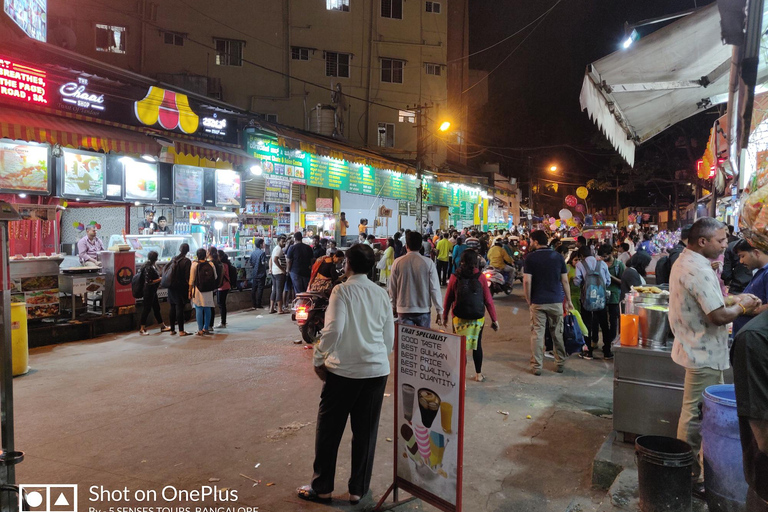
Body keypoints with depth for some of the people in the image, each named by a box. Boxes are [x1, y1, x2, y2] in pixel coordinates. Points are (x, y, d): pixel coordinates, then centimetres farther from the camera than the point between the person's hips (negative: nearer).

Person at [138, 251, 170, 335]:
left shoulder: (153, 265, 6)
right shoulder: (148, 268, -21)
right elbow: (149, 282, -23)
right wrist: (160, 279, -17)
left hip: (153, 291, 10)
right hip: (149, 291, -10)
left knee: (156, 308, 15)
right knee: (147, 308, -2)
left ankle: (162, 326, 24)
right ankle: (142, 329, 8)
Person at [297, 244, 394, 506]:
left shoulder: (342, 290, -8)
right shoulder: (381, 294, 5)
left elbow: (334, 330, -19)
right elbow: (390, 337, 8)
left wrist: (319, 358, -6)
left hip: (343, 370, -4)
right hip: (377, 371, 4)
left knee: (329, 429, 12)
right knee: (365, 431, 13)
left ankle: (322, 488, 24)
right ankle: (358, 490, 25)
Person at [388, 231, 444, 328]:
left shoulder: (397, 263, -4)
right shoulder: (428, 263, -7)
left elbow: (392, 288, 4)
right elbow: (435, 289, -6)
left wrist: (394, 305, 19)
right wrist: (439, 311, 1)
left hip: (403, 310, 1)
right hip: (423, 310, 0)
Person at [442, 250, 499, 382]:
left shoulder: (455, 277, -4)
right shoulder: (480, 277, -6)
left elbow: (448, 298, 1)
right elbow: (488, 299, -4)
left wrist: (445, 316, 13)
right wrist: (494, 319, 3)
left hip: (459, 318, 0)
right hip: (478, 317, 1)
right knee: (477, 345, 16)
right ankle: (478, 374, 29)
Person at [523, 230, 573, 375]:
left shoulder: (530, 257, -6)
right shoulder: (558, 257, 3)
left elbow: (527, 281, -11)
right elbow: (565, 281, 4)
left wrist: (528, 300, 1)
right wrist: (568, 300, 11)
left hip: (538, 302, -3)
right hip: (556, 301, 3)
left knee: (537, 333, 3)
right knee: (557, 333, 14)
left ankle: (536, 366, 6)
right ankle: (560, 363, 23)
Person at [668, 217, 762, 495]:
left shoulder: (685, 261, 10)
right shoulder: (698, 270, -24)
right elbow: (719, 316, -26)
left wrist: (732, 299, 9)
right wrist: (742, 306, -8)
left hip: (697, 349, 11)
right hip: (704, 354, -11)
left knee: (694, 413, 21)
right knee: (696, 416, 0)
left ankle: (686, 467, 34)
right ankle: (690, 477, 12)